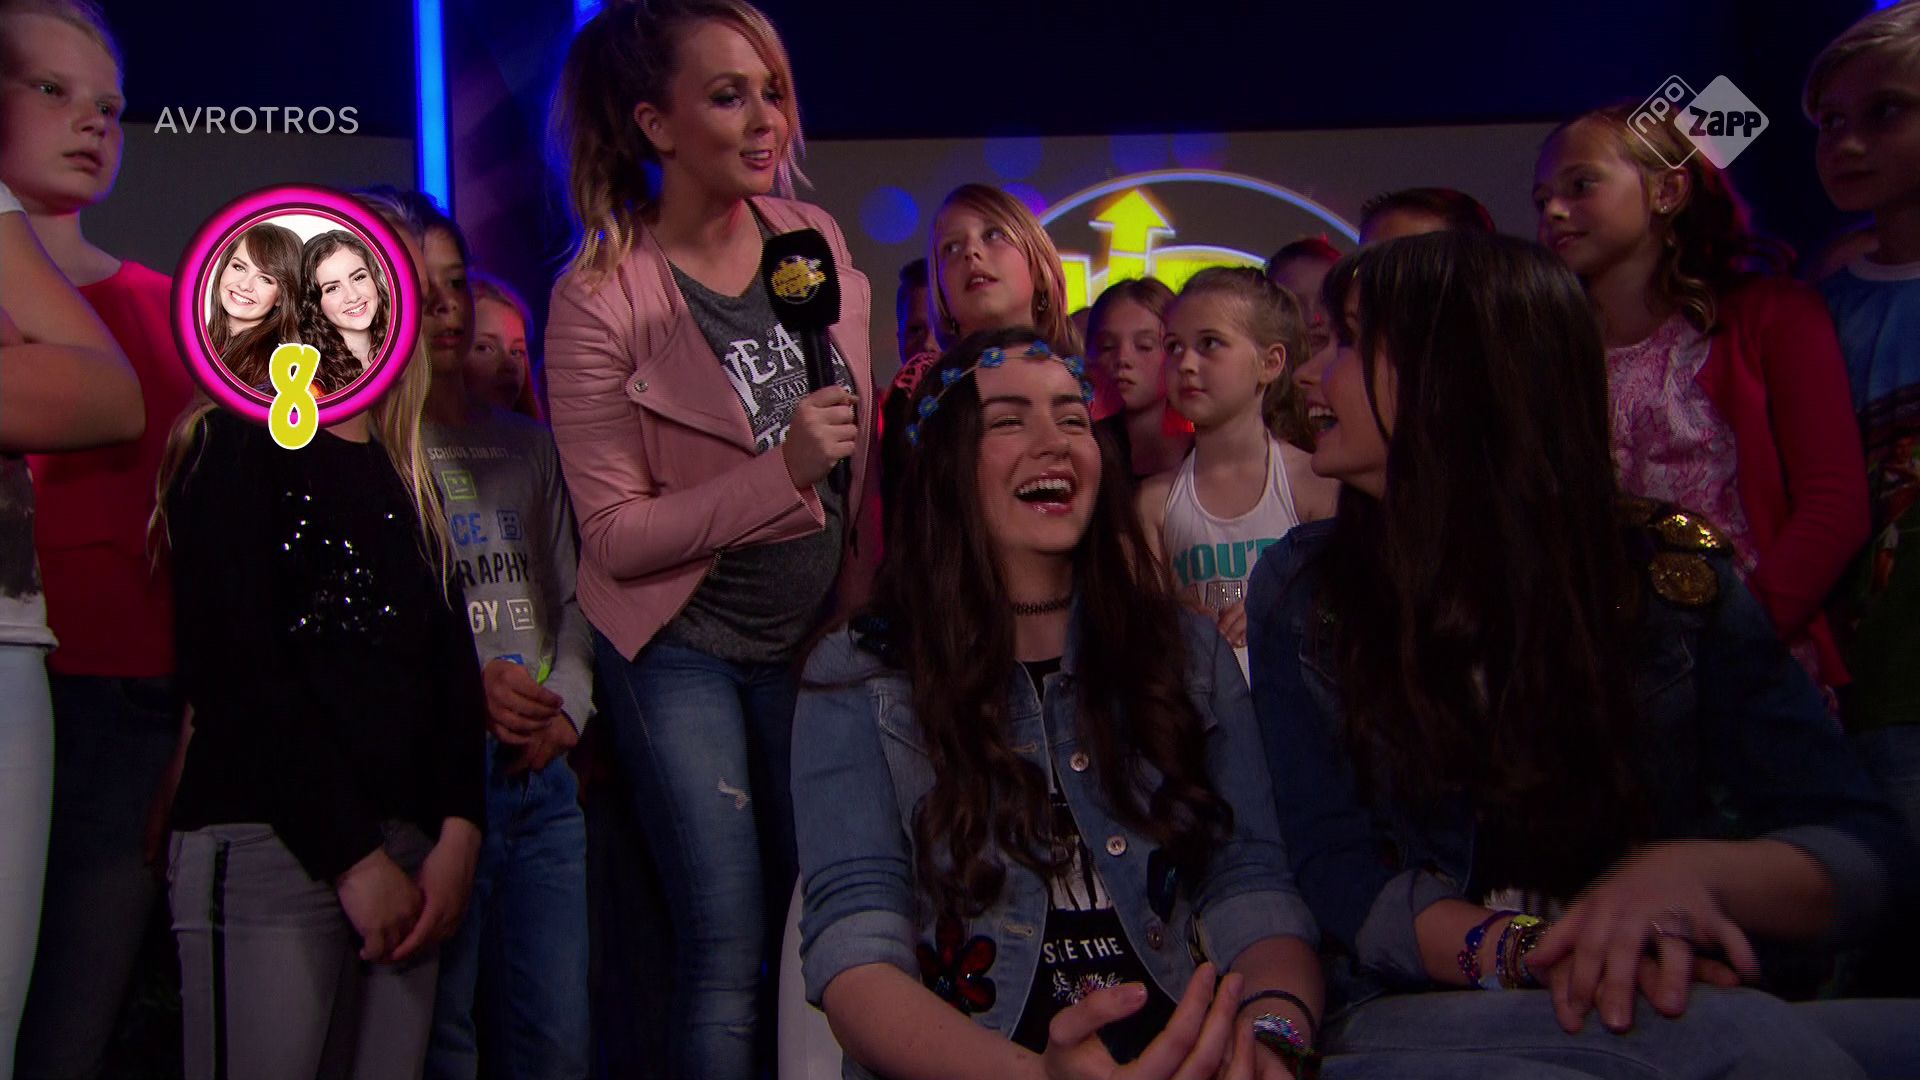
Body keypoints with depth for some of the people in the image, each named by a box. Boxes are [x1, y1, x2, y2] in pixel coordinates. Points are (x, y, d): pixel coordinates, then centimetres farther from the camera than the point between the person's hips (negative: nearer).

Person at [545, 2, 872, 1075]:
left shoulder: (814, 235, -1)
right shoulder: (599, 300, -16)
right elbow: (615, 536, -17)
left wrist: (870, 587, 11)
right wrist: (782, 470, -27)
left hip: (813, 635, 5)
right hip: (684, 650, -5)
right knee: (729, 954, -4)